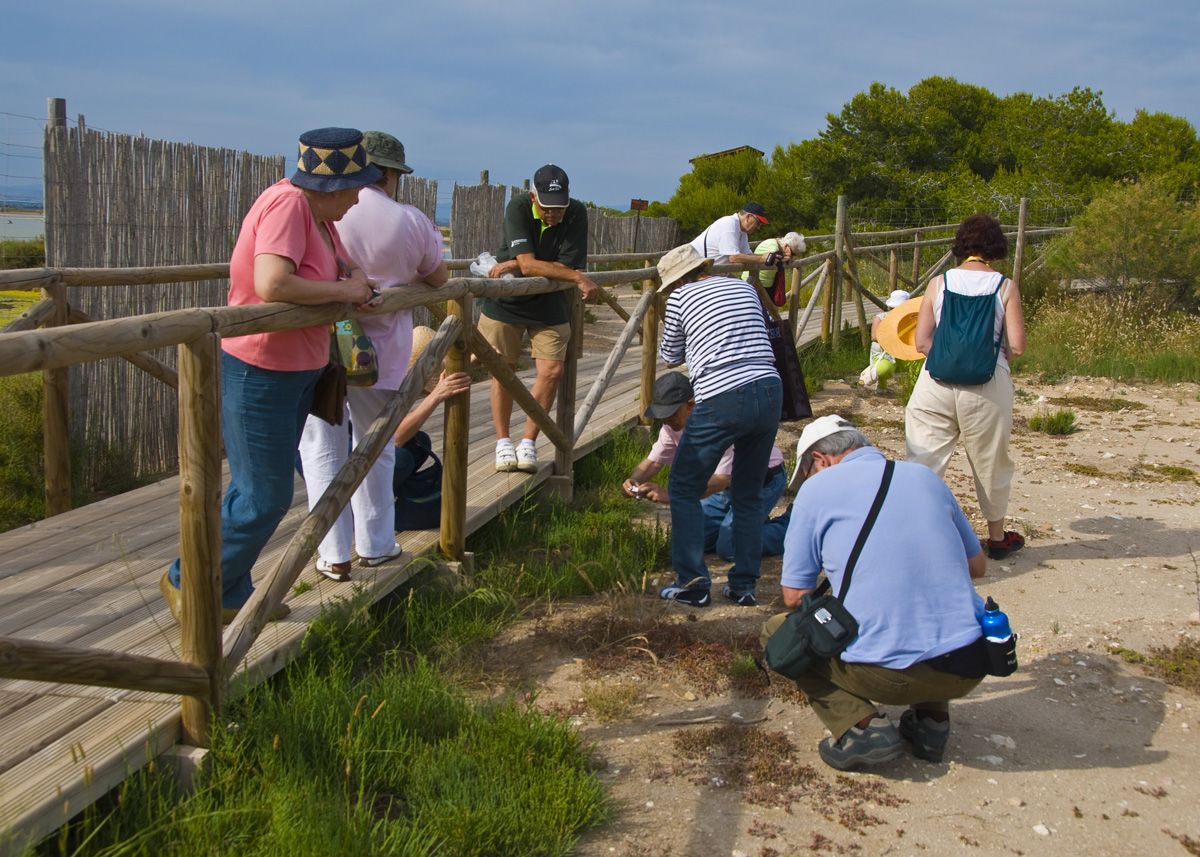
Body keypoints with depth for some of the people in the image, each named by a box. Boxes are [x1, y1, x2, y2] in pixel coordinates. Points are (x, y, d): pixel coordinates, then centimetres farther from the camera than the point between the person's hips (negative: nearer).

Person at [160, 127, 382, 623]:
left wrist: (355, 278, 2)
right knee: (265, 498, -2)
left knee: (263, 489, 17)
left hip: (299, 370, 10)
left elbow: (339, 263, 26)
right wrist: (342, 290, -22)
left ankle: (229, 593, 31)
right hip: (259, 373, -10)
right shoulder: (287, 204, -22)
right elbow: (272, 285, -36)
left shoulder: (321, 212, 6)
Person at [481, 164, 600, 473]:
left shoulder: (576, 214, -16)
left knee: (552, 371, -7)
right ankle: (502, 442, 17)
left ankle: (528, 443, 7)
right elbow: (529, 264, -31)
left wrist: (514, 266, -24)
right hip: (506, 300, -1)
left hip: (550, 305, 2)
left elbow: (568, 267, -21)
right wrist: (579, 278, -38)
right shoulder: (518, 209, -21)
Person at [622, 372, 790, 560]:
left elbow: (720, 480, -39)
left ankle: (792, 526, 3)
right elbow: (653, 461, 1)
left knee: (729, 547, -19)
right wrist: (633, 481, -23)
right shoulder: (673, 425, -9)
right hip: (731, 481, 8)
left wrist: (670, 494, -48)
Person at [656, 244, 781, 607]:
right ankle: (744, 585, 20)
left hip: (722, 400, -5)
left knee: (684, 489, 10)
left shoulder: (679, 299, 5)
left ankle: (693, 584, 7)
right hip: (769, 390, 5)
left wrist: (666, 328, 37)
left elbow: (671, 358, 18)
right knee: (748, 494, 18)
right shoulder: (745, 288, 19)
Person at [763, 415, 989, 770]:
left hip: (889, 673, -5)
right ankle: (932, 717, 19)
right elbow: (977, 566, 23)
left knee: (778, 631, 18)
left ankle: (860, 725, -1)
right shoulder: (925, 476, 14)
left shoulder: (818, 488, 1)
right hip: (970, 667, 5)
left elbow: (795, 597, 4)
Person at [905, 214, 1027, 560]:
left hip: (937, 384, 0)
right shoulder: (1005, 287, -1)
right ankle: (997, 537, 33)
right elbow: (1016, 346, -5)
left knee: (922, 462, 4)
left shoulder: (939, 283, 2)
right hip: (987, 386, 0)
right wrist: (990, 350, 14)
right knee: (991, 464, 16)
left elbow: (922, 342, -2)